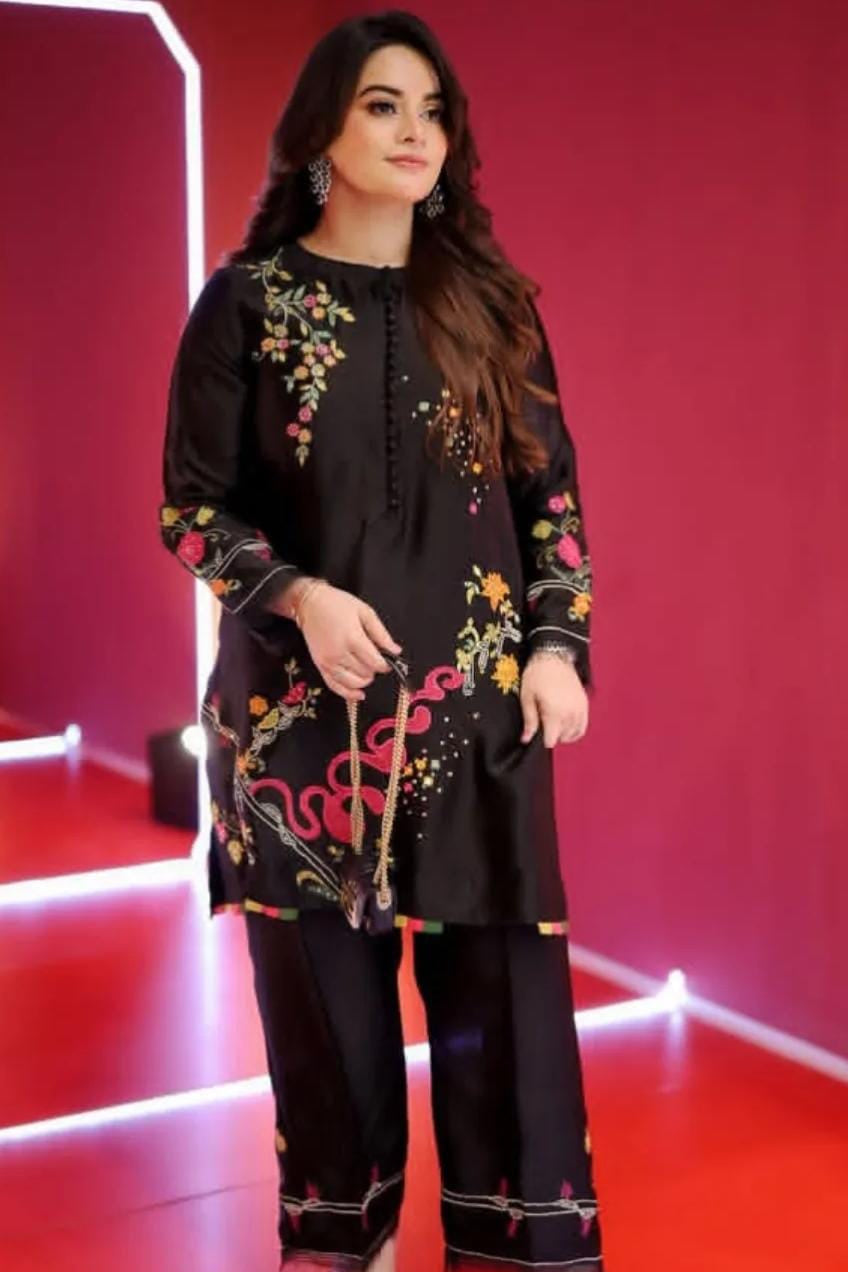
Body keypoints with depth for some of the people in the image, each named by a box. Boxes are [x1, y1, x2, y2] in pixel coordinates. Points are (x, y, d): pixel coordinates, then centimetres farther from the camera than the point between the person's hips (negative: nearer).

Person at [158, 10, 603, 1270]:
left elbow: (552, 490, 9)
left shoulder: (490, 299, 7)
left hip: (475, 699, 2)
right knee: (325, 975, 5)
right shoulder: (249, 301, 0)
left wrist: (557, 644, -2)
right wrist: (298, 595, -16)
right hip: (304, 698, -1)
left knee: (501, 974, 1)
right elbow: (190, 504, 0)